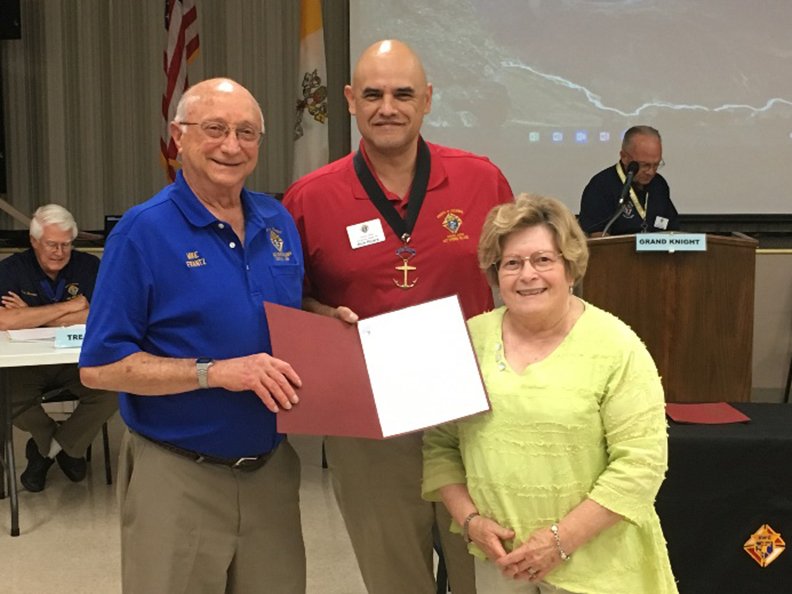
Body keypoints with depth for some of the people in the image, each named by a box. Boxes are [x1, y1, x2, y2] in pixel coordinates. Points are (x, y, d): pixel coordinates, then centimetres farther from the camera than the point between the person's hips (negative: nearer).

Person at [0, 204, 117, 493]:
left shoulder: (89, 266, -4)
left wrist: (30, 315, -16)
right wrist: (67, 307, -19)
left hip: (77, 360, 1)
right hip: (26, 362, 0)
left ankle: (47, 448, 0)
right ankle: (66, 446, 1)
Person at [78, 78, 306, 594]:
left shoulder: (280, 222, 6)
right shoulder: (143, 231, -11)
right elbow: (99, 367, -13)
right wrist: (216, 371, -22)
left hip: (272, 468, 5)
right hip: (179, 476, -5)